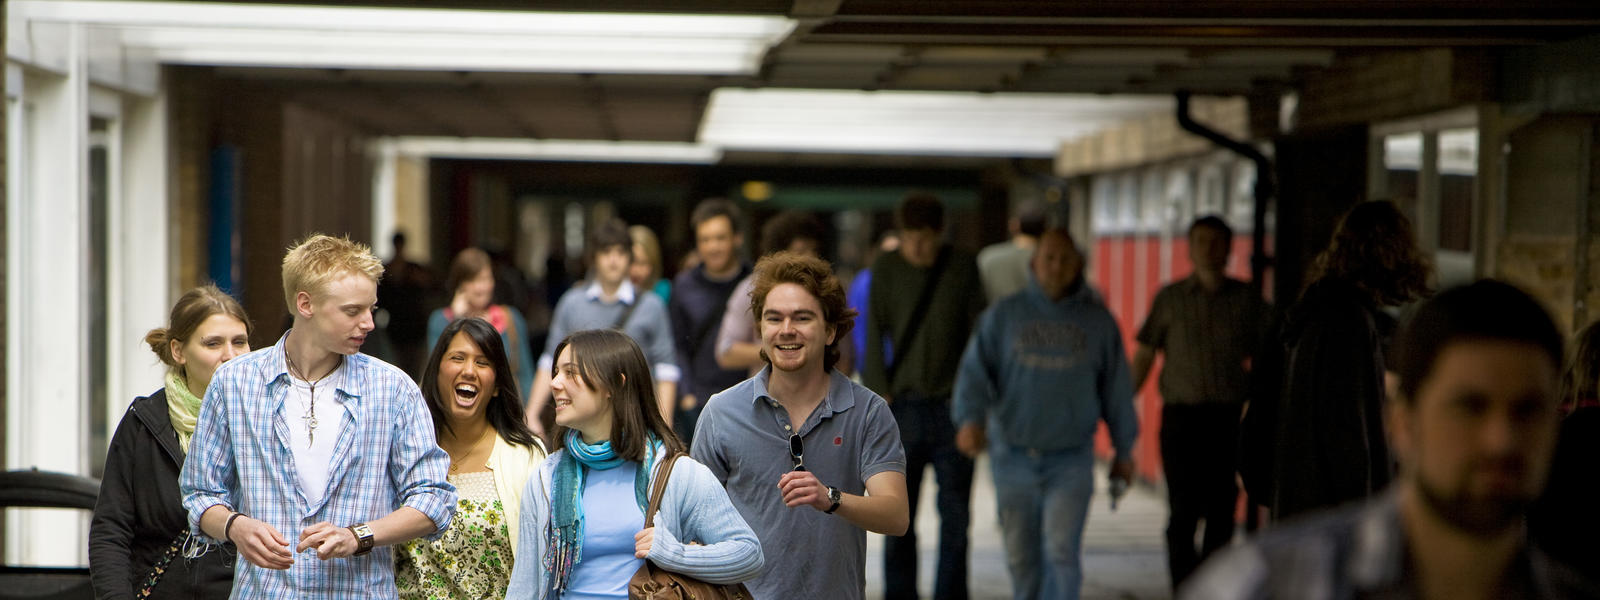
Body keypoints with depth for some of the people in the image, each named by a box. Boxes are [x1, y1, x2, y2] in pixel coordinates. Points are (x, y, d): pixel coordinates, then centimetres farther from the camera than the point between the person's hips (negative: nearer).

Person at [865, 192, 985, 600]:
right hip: (904, 405, 0)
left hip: (952, 406, 0)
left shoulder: (963, 268, 3)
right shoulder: (886, 269, 4)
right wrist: (879, 392, -5)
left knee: (956, 512, 1)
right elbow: (874, 334, 4)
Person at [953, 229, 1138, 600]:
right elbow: (975, 371, -4)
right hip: (1013, 455, 1)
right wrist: (971, 419, -23)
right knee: (1021, 555, 10)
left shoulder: (1098, 320, 4)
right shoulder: (1004, 315, 3)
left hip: (1071, 459, -1)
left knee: (1061, 550, -14)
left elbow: (1116, 388, 11)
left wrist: (1124, 450, 15)